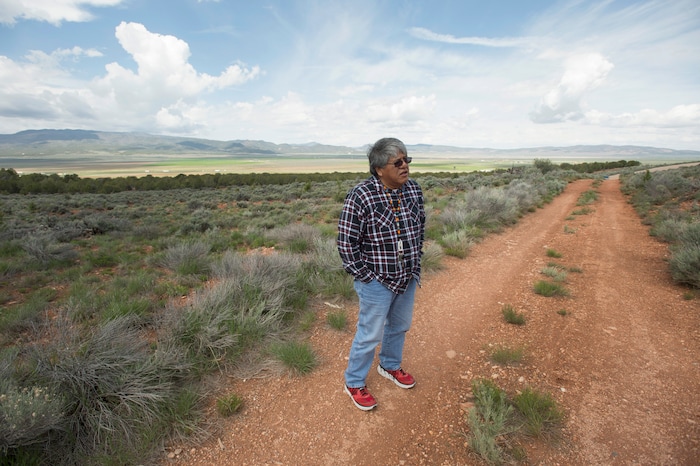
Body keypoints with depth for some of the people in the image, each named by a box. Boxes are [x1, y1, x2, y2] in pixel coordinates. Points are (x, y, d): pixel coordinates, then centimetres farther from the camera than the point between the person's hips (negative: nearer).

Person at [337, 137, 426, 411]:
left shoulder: (414, 190, -2)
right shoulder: (360, 196, -22)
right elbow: (346, 243, -18)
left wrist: (415, 263, 11)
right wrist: (366, 277, -14)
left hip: (408, 278, 7)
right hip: (377, 282, -6)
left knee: (400, 326, 24)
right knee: (370, 334, 8)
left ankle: (390, 366, 51)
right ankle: (354, 383, 33)